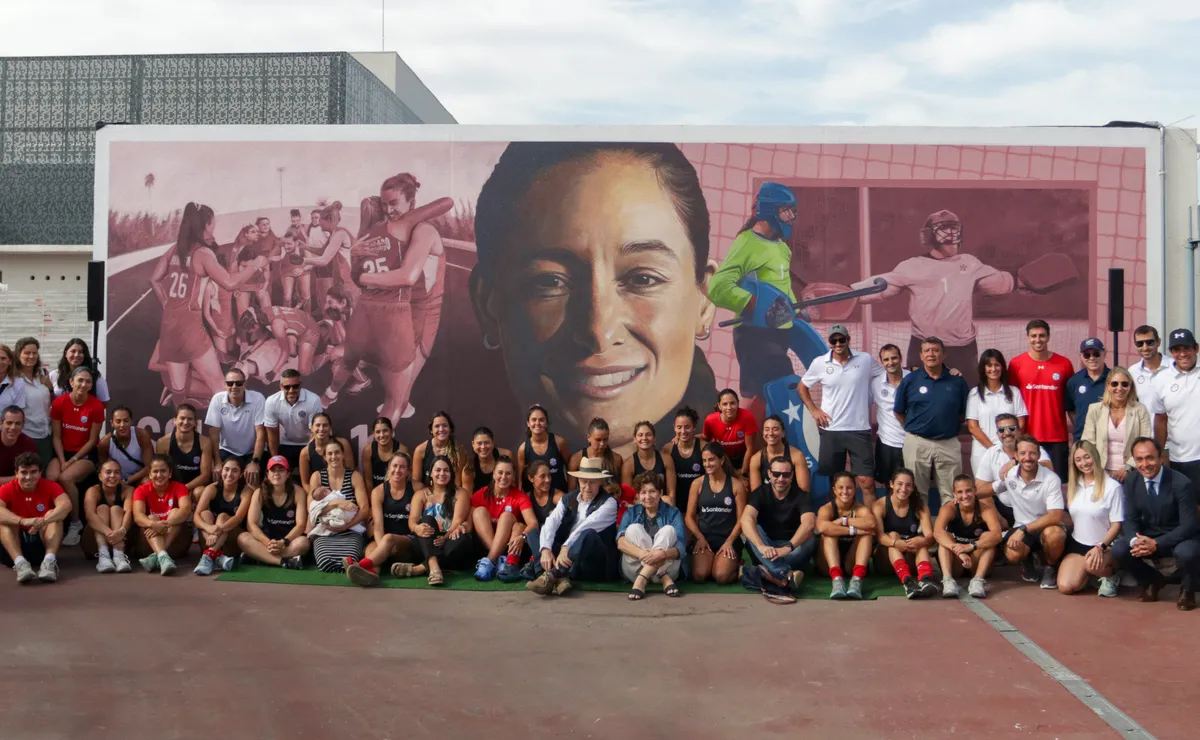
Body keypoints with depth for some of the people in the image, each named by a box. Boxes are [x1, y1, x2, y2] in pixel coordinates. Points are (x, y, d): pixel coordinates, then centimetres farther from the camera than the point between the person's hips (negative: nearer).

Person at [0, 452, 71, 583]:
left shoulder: (50, 486, -7)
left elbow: (66, 504, -28)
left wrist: (43, 521, -47)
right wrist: (23, 521, -46)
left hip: (42, 543, 0)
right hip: (17, 543, 0)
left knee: (54, 515, -23)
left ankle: (49, 560, -43)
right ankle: (19, 562, -44)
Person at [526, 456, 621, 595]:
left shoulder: (608, 503, -6)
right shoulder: (567, 500, 8)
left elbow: (586, 526, -22)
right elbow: (550, 524, -8)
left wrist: (566, 547, -36)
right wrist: (546, 549, -26)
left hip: (596, 565, -5)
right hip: (568, 560, 5)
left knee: (588, 534, -34)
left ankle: (553, 575, -39)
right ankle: (560, 577, -32)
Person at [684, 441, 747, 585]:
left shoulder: (737, 484, 1)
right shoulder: (697, 483, 4)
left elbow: (741, 519, -1)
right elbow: (689, 517, 5)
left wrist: (729, 542, -12)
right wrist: (700, 538, -9)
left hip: (729, 539, -1)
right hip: (704, 537, 1)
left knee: (721, 577, -25)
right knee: (698, 576, -24)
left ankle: (736, 565, 10)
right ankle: (711, 560, 11)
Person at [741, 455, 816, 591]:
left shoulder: (801, 495, -11)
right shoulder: (760, 493, -9)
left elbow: (809, 524, -30)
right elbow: (746, 519, -28)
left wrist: (787, 547, -47)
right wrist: (761, 546, -47)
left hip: (793, 547, 0)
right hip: (766, 553, 1)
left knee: (810, 539, -29)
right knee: (754, 530, -29)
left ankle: (772, 572, -40)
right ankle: (787, 574, -47)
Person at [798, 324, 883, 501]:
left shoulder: (866, 359, -2)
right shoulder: (819, 363, 0)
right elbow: (802, 387, 13)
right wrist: (813, 410, 2)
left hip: (859, 430, -1)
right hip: (831, 430, 1)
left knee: (867, 481, -5)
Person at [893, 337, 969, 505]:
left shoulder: (957, 381, 2)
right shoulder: (910, 380, -1)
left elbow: (963, 413, 10)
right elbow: (898, 412, 6)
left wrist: (948, 426, 5)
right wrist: (914, 428, 5)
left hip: (949, 443, 1)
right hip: (917, 443, -1)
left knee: (951, 494, 6)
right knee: (916, 493, 8)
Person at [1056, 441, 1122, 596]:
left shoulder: (1112, 486, -10)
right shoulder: (1073, 485, 6)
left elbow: (1116, 525, -12)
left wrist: (1100, 547, -23)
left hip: (1105, 546, -4)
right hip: (1077, 544, 5)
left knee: (1091, 563, -39)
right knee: (1066, 586, -16)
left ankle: (1110, 576, -3)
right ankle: (1088, 572, 16)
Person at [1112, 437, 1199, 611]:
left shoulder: (1181, 483, -20)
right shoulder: (1131, 482, -6)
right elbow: (1130, 519, -3)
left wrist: (1157, 544, -33)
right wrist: (1135, 540, -27)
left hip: (1180, 538, -4)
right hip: (1147, 537, 4)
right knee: (1119, 549, -21)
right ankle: (1152, 581, 9)